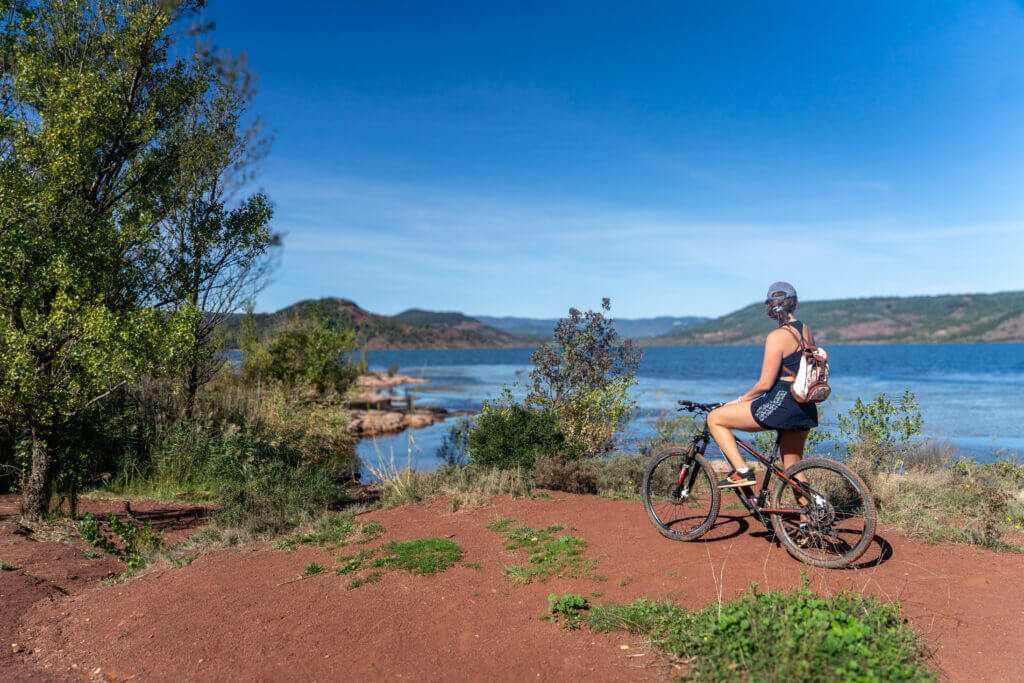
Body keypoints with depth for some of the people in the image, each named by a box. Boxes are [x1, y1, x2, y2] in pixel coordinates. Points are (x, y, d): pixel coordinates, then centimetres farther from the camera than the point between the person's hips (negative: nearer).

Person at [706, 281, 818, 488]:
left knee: (714, 419, 1)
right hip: (805, 409, 9)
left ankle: (742, 472, -6)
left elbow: (765, 384, -15)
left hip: (780, 406, -9)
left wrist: (741, 400, 0)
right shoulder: (806, 331, 10)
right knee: (793, 469, 21)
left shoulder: (777, 337, -14)